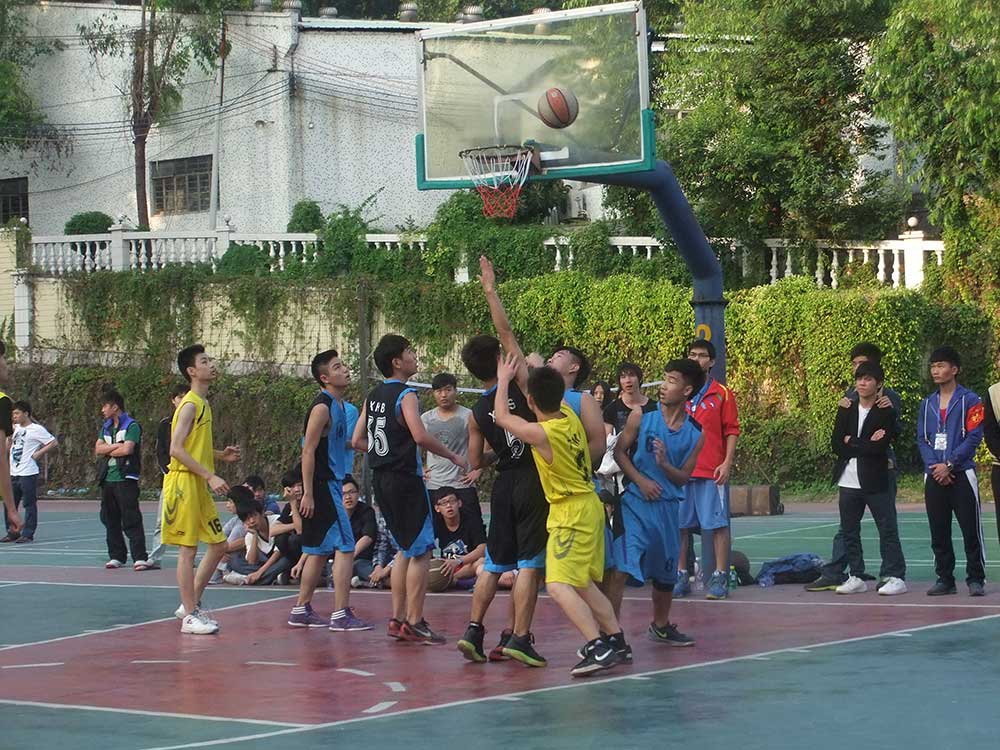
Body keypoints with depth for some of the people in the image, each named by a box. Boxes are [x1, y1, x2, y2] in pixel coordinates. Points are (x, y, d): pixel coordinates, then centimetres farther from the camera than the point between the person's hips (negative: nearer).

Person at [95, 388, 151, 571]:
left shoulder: (131, 426, -6)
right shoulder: (106, 427, 17)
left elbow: (127, 449, -17)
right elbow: (98, 449, 7)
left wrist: (108, 450, -2)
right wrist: (116, 446, -7)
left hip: (125, 479, -8)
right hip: (107, 479, 8)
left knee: (131, 520, -10)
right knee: (110, 520, 9)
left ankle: (139, 557, -12)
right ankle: (116, 556, 16)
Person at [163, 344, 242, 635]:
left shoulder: (203, 404, 17)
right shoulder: (190, 405, -12)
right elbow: (176, 449, -21)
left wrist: (222, 455, 11)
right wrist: (210, 475, -23)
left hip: (200, 485, 10)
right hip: (184, 482, -10)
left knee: (218, 545, 11)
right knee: (188, 549, -6)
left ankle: (191, 604, 19)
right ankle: (190, 616, -2)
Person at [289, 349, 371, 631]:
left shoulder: (338, 406, 14)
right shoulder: (322, 407, -15)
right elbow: (308, 451, -18)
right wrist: (308, 494, -21)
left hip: (330, 485, 10)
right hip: (322, 487, -10)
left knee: (319, 551, 13)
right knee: (345, 548, -11)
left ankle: (301, 610, 18)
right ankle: (341, 615, -12)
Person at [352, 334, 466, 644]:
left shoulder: (373, 397, 12)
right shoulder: (406, 395, -13)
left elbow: (358, 440, 14)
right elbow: (420, 436, -26)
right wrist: (453, 456, -14)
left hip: (381, 479, 8)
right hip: (405, 479, -8)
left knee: (406, 549, 19)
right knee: (421, 552, -2)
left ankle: (397, 619, 19)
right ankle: (414, 623, -3)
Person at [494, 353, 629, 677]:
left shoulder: (542, 433, -21)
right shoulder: (569, 416, -1)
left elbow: (502, 417, -4)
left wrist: (504, 380, 12)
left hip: (570, 513, -9)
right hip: (588, 506, 9)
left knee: (558, 585, -17)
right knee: (582, 583, 22)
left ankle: (598, 647, -28)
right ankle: (615, 639, 28)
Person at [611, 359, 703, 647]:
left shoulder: (695, 434, 0)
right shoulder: (641, 416, -6)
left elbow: (684, 477, 4)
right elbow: (619, 452, 0)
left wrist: (665, 465, -17)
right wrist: (640, 480, -13)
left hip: (669, 506, 4)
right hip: (635, 502, -4)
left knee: (665, 574, 17)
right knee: (621, 568, -16)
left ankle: (660, 626, 37)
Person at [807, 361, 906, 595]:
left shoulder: (886, 413, -4)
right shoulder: (846, 411, 10)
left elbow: (879, 448, -16)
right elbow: (836, 445, 1)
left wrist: (851, 442, -7)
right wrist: (865, 445, -9)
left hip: (875, 481, -4)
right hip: (849, 481, 4)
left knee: (888, 530, 1)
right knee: (847, 531, 11)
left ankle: (895, 576, 6)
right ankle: (832, 575, 14)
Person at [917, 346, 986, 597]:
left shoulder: (969, 401, -2)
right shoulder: (927, 404, 13)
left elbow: (974, 437, -9)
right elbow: (922, 439, 10)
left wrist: (949, 465, -14)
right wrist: (934, 465, -7)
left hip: (961, 474, -5)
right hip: (934, 477, 5)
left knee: (971, 530, -5)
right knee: (938, 533, 6)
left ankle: (975, 579, 1)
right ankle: (945, 578, 13)